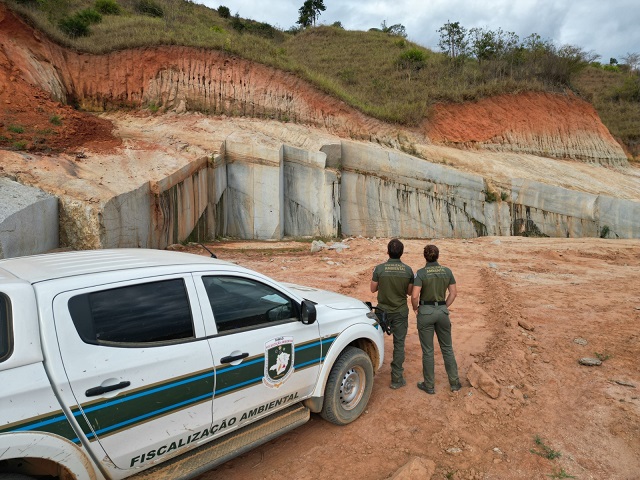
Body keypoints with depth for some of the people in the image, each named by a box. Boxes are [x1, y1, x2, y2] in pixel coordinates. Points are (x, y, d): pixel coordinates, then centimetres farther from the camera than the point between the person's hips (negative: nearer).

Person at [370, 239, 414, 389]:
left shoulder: (379, 268, -14)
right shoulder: (408, 270, -9)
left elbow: (373, 289, -4)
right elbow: (410, 292, 1)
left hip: (383, 310, 0)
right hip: (400, 312, 0)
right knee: (399, 344, 9)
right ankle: (397, 379, 14)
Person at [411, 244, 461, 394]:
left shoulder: (420, 273, -13)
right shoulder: (447, 271, 0)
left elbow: (414, 296, -19)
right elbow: (454, 292, 4)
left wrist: (415, 308, 0)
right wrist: (444, 307, 13)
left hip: (425, 312, -3)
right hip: (442, 312, 4)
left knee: (427, 350, 7)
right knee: (447, 348, 19)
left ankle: (429, 386, 19)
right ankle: (454, 383, 25)